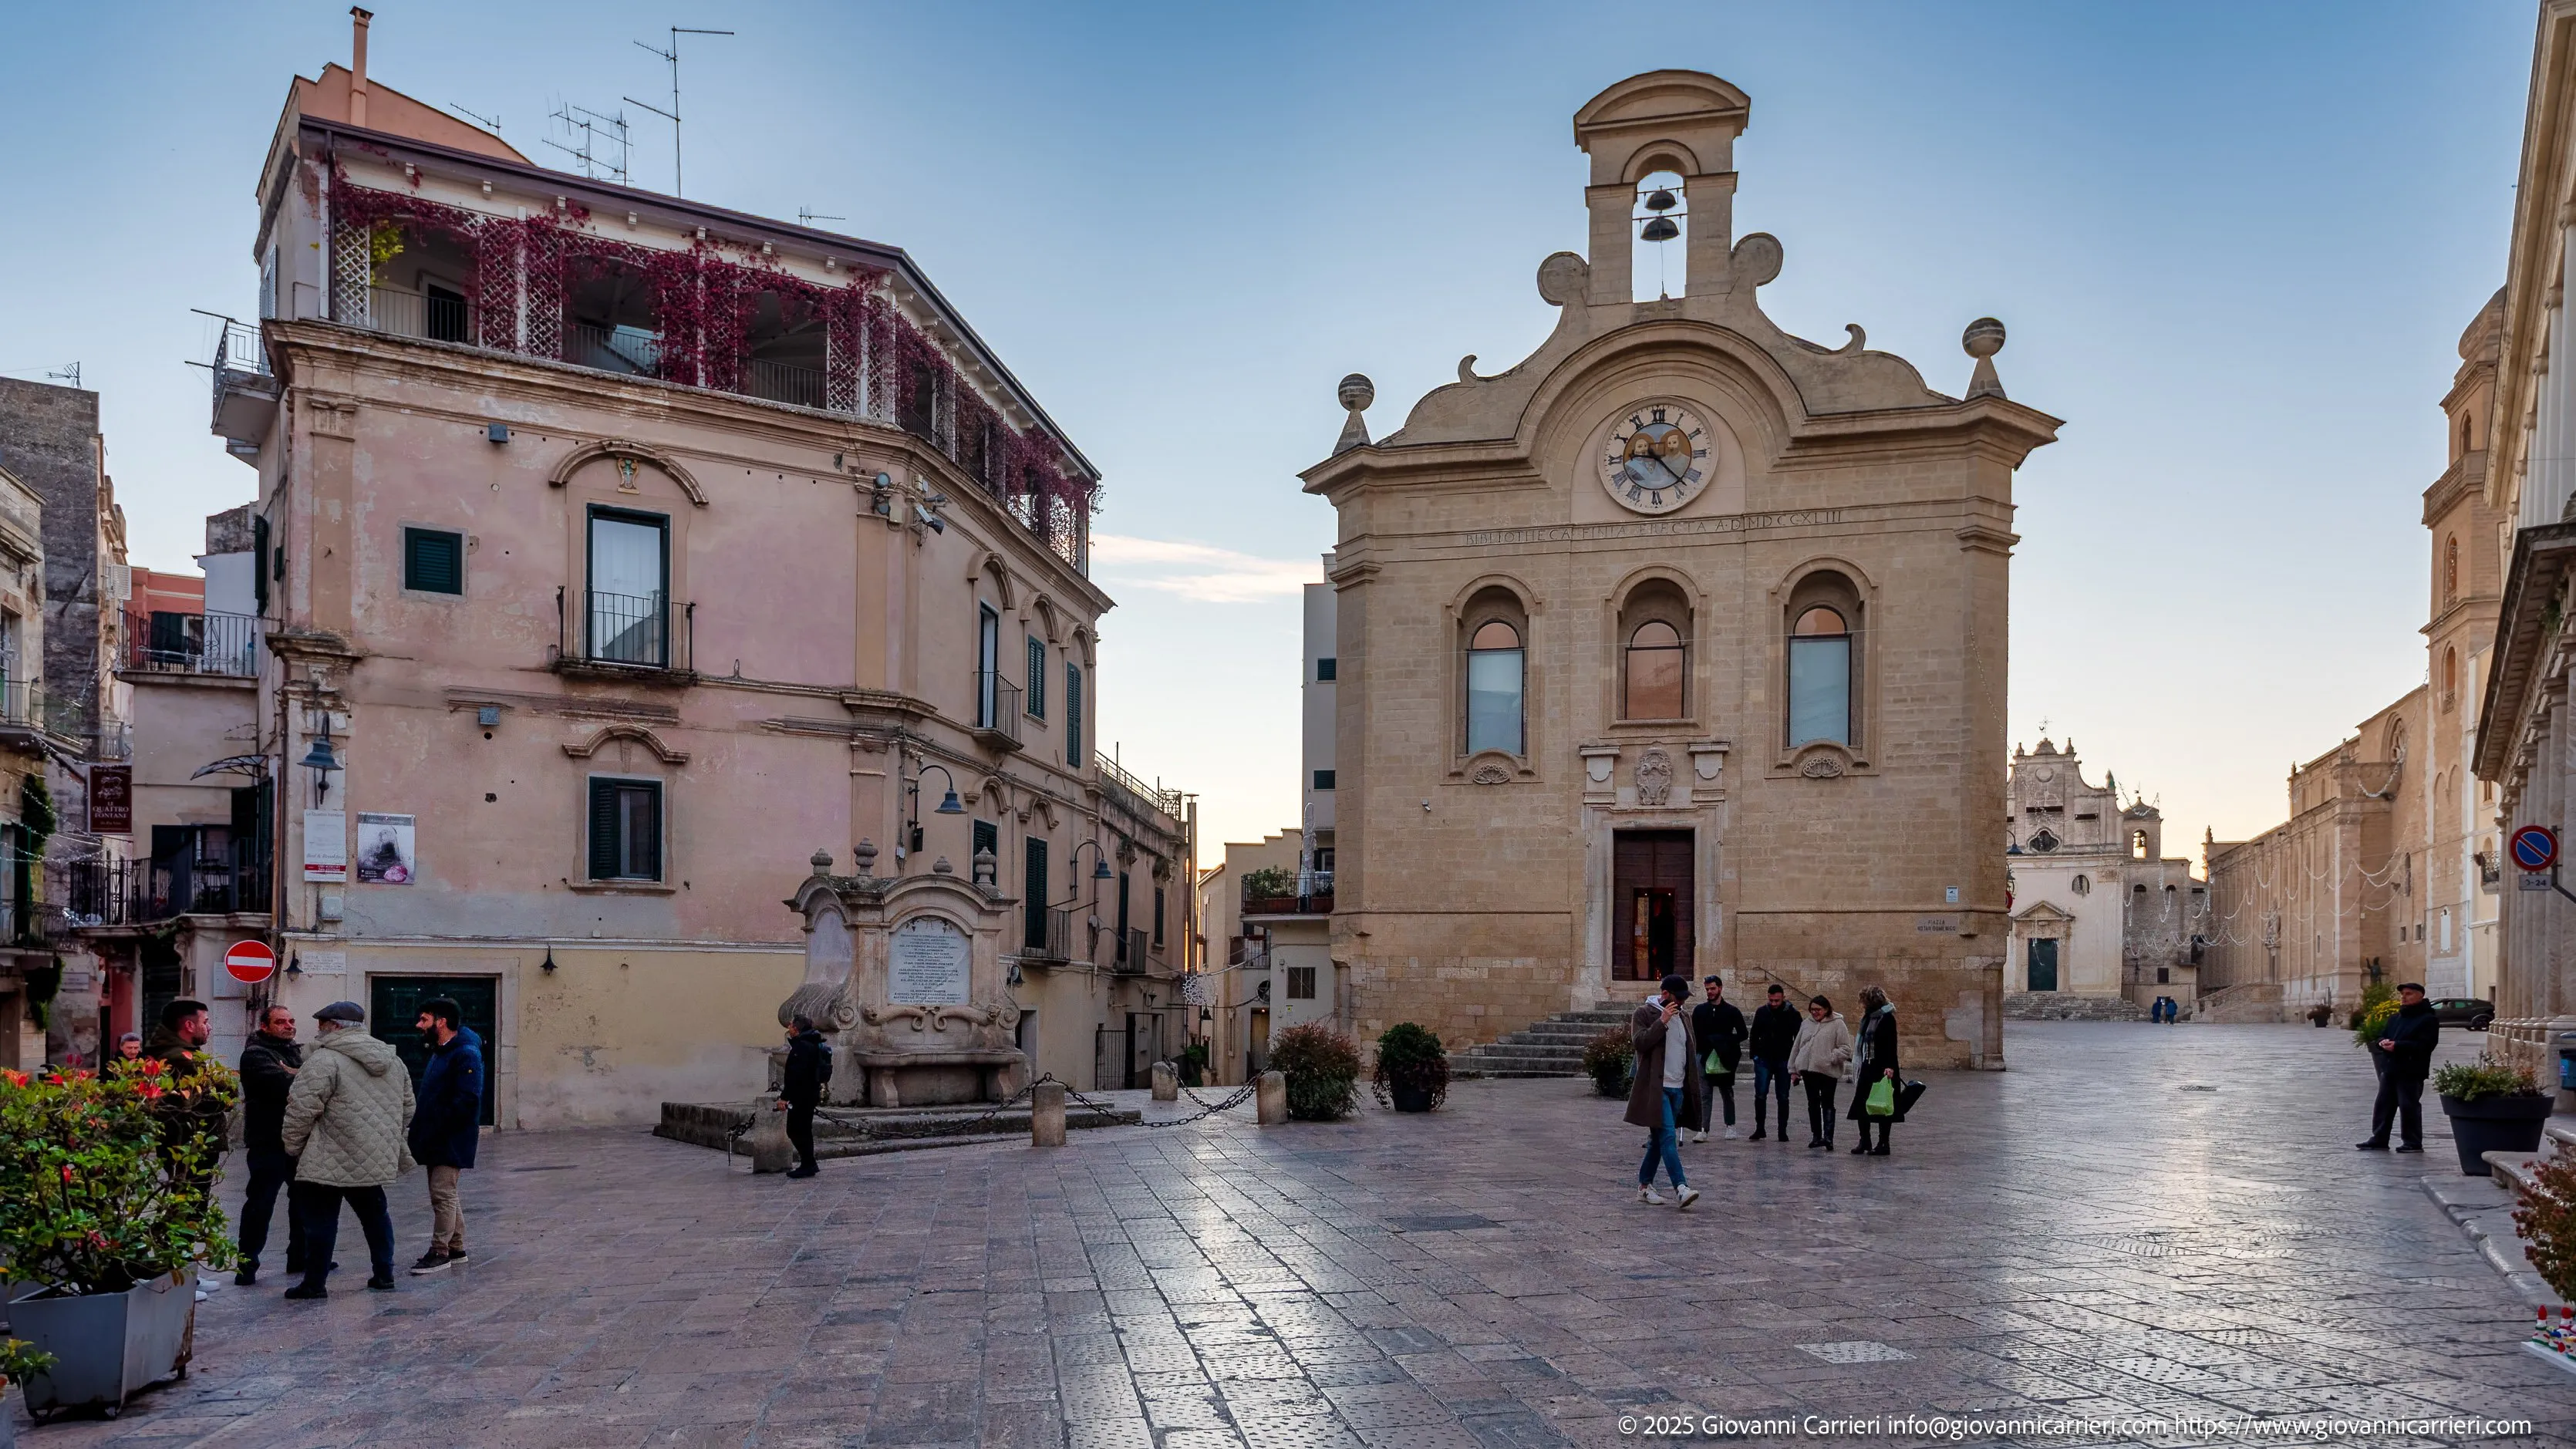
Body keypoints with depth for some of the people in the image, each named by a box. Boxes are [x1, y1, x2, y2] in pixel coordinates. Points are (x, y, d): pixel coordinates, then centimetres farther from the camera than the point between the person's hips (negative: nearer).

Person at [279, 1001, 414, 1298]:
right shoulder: (392, 1060, 11)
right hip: (376, 1160, 7)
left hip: (331, 1162, -7)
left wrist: (293, 1145, 0)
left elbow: (303, 1109, -16)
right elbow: (407, 1109, 17)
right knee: (375, 1214, 17)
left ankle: (315, 1283, 8)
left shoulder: (324, 1060, -13)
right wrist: (389, 1141, 26)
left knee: (321, 1219, 3)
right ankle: (384, 1275, 21)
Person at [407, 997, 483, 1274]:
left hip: (452, 1141, -10)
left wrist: (437, 1130, -23)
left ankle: (440, 1252, -2)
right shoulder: (439, 1052, 16)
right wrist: (421, 1131, 10)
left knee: (442, 1193, -8)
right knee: (446, 1193, 15)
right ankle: (456, 1248, 24)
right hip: (437, 1139, 10)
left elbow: (467, 1101, -23)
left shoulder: (466, 1054, -16)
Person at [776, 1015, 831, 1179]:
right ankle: (808, 1165, 21)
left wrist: (784, 1097, -24)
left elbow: (796, 1075, -25)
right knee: (803, 1130, 16)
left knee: (795, 1131, -5)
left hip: (802, 1096, -10)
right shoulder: (812, 1045, 15)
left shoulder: (802, 1047, -18)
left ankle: (808, 1164, -3)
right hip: (811, 1094, 10)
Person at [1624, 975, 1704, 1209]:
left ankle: (1644, 1186, 20)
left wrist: (1694, 1087, 17)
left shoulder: (1684, 1017, 16)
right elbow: (1639, 1042, -17)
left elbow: (1690, 1053, 22)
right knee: (1668, 1137, -16)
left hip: (1678, 1088, 7)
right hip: (1655, 1087, -7)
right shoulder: (1644, 1013, -3)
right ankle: (1681, 1189, -23)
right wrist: (1662, 1021, -20)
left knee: (1659, 1139, 12)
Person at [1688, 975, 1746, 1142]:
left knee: (1727, 1095, 10)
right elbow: (1693, 1035, 9)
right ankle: (1703, 1130, -6)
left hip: (1724, 1061, -1)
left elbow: (1743, 1034, 4)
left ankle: (1730, 1126, 23)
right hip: (1705, 1060, 1)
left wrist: (1725, 1041, -11)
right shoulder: (1699, 1010, 8)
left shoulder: (1732, 1011, 4)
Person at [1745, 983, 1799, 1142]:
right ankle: (1759, 1128, 7)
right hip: (1764, 1059, 1)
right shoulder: (1761, 1012, 2)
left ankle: (1783, 1131, 11)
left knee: (1783, 1097, 4)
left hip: (1784, 1061, -1)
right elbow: (1754, 1035, 11)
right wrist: (1755, 1055, 2)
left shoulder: (1792, 1014, -3)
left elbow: (1799, 1038, 2)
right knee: (1760, 1095, -3)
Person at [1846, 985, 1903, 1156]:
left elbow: (1891, 1044, -18)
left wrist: (1889, 1066, -26)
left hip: (1882, 1068, -8)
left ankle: (1883, 1144, 9)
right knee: (1861, 1104, 7)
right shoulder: (1868, 1017, 14)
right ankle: (1864, 1141, 17)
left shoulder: (1887, 1018, -11)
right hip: (1868, 1067, 8)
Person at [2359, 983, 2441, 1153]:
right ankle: (2379, 1140, 15)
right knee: (2383, 1105, 9)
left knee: (2409, 1107, -3)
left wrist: (2397, 1046, -23)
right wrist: (2382, 1042, -5)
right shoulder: (2395, 1018, 19)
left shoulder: (2428, 1019, -6)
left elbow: (2425, 1044, -18)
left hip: (2411, 1072, -8)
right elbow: (2382, 1036, 20)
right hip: (2389, 1069, 8)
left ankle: (2413, 1143, 7)